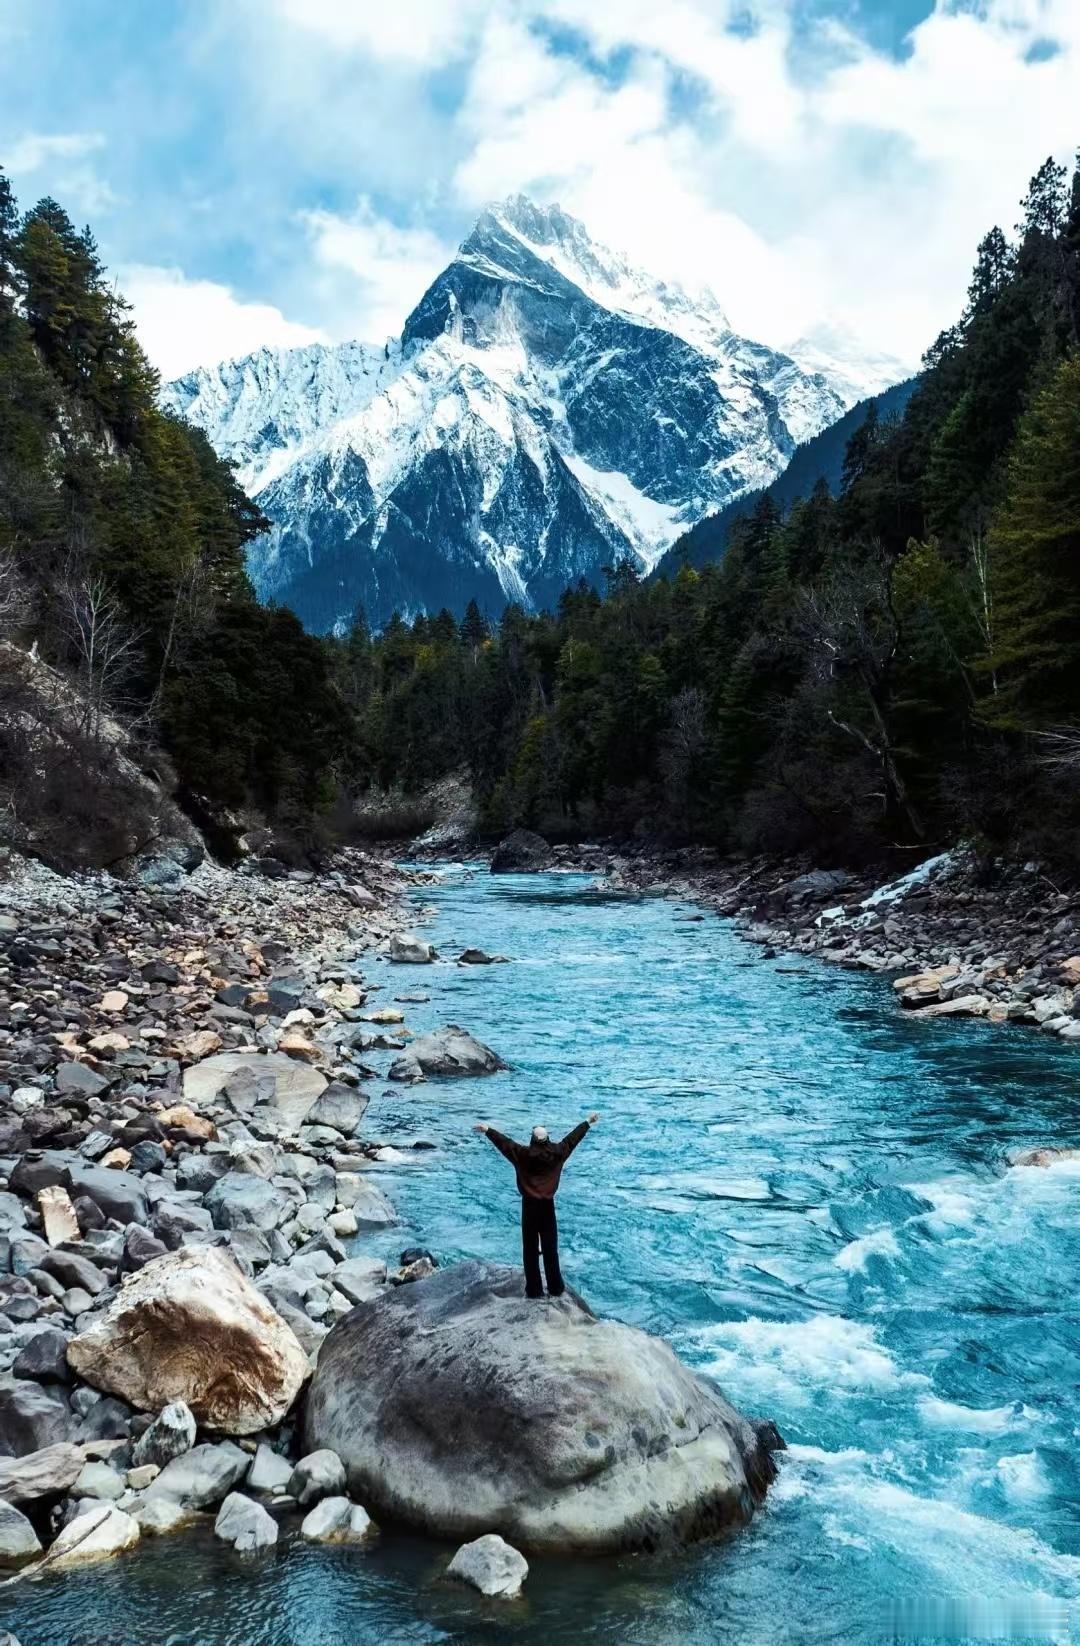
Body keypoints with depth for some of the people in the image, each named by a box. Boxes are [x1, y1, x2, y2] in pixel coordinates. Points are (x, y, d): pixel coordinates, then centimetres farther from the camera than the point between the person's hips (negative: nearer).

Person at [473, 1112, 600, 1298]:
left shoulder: (524, 1154, -14)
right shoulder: (556, 1152, -7)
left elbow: (505, 1142, -11)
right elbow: (572, 1138, 3)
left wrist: (487, 1130, -4)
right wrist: (588, 1122, 15)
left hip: (530, 1205, -2)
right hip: (547, 1205, 2)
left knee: (530, 1250, 7)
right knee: (550, 1248, 12)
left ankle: (534, 1290, 9)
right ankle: (556, 1289, 18)